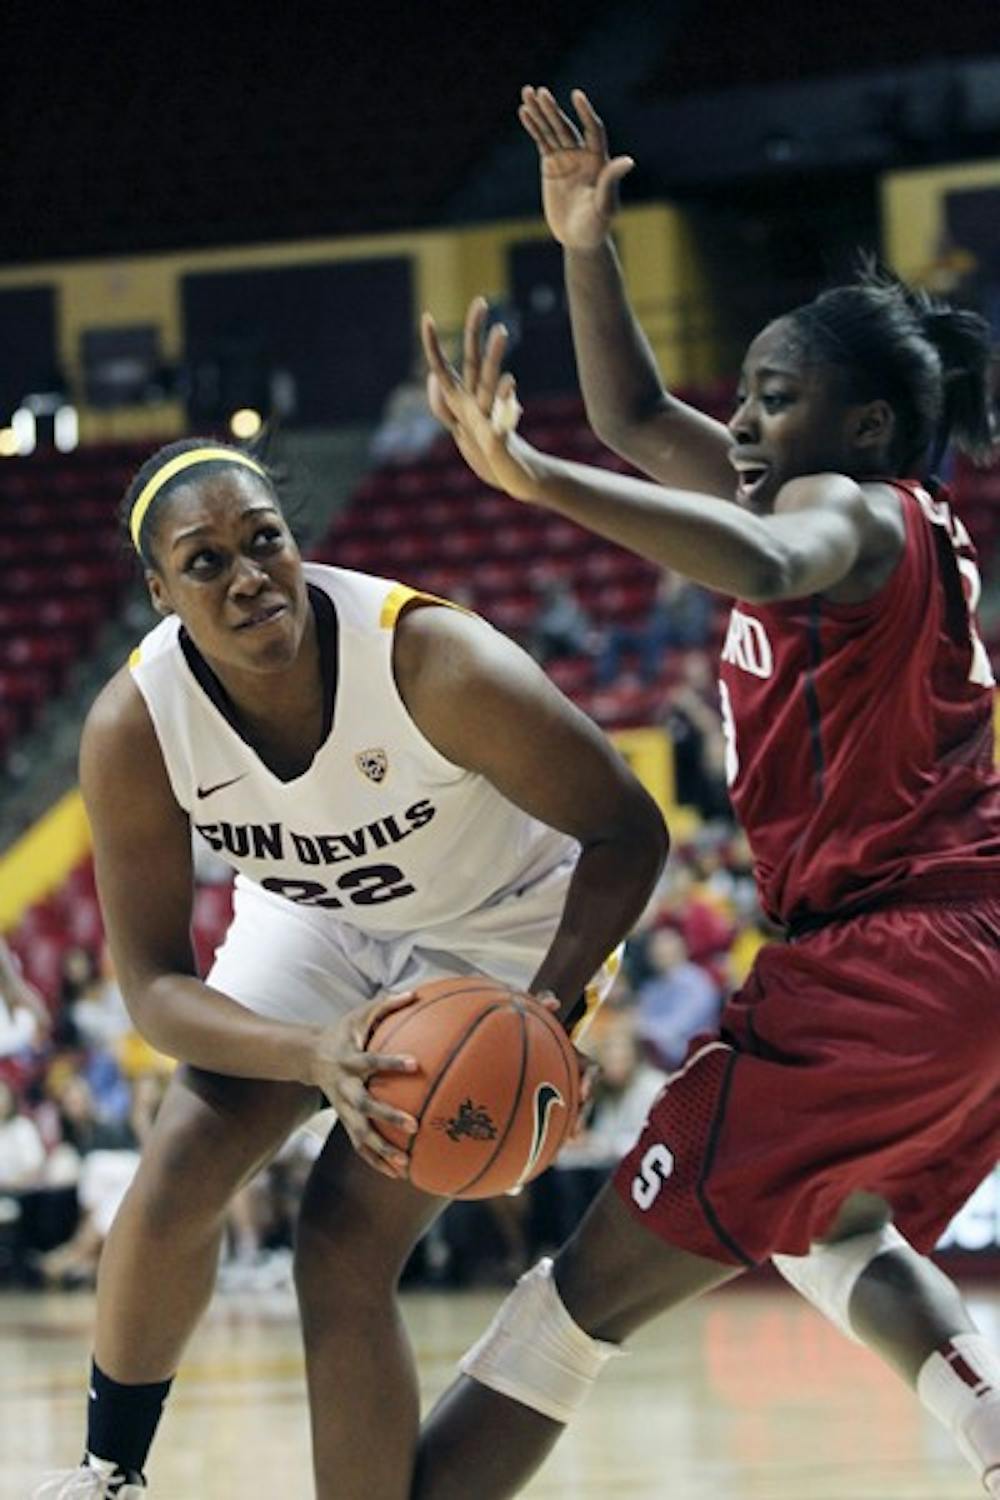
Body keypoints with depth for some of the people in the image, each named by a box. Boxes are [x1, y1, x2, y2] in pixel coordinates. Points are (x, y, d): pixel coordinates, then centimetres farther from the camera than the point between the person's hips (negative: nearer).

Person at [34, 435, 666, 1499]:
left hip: (496, 940, -4)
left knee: (345, 1253, -15)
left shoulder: (435, 664, -36)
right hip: (314, 922, 4)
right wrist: (314, 1053, -39)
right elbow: (154, 987, -20)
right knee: (177, 1180, -8)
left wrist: (547, 1007, -39)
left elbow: (627, 831, -24)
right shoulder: (132, 729, -25)